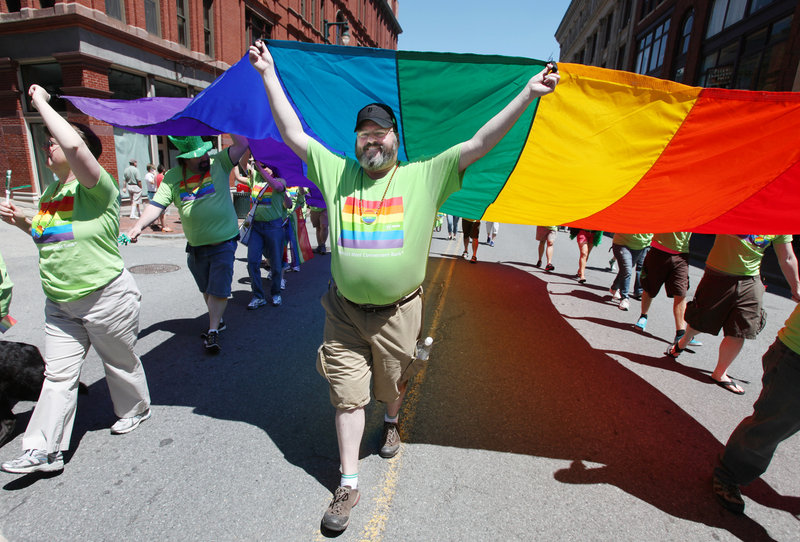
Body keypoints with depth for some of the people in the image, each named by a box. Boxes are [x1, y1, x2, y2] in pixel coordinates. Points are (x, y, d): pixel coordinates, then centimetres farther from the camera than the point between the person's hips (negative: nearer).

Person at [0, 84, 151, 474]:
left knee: (120, 362, 12)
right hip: (59, 303, 8)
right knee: (58, 374, 10)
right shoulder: (50, 190, 11)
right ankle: (44, 450, 18)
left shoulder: (96, 188, -16)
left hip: (106, 298, -8)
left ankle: (135, 410, 36)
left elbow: (74, 145, -36)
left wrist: (41, 102, -21)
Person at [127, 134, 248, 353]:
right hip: (195, 246, 3)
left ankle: (212, 331, 4)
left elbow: (242, 143, -9)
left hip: (224, 243, -3)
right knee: (206, 289, 17)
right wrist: (139, 225, -20)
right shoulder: (173, 177, 0)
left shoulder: (219, 163, -1)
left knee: (219, 289, -6)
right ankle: (216, 320, 37)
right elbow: (157, 203, -6)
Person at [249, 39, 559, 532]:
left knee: (394, 385, 20)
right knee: (348, 394, 8)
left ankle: (392, 423, 57)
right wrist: (269, 74, 9)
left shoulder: (424, 177, -2)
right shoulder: (337, 173, 4)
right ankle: (349, 484, 27)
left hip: (398, 312, -1)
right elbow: (293, 134, 8)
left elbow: (480, 144, -5)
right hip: (345, 311, 2)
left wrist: (528, 94, -7)